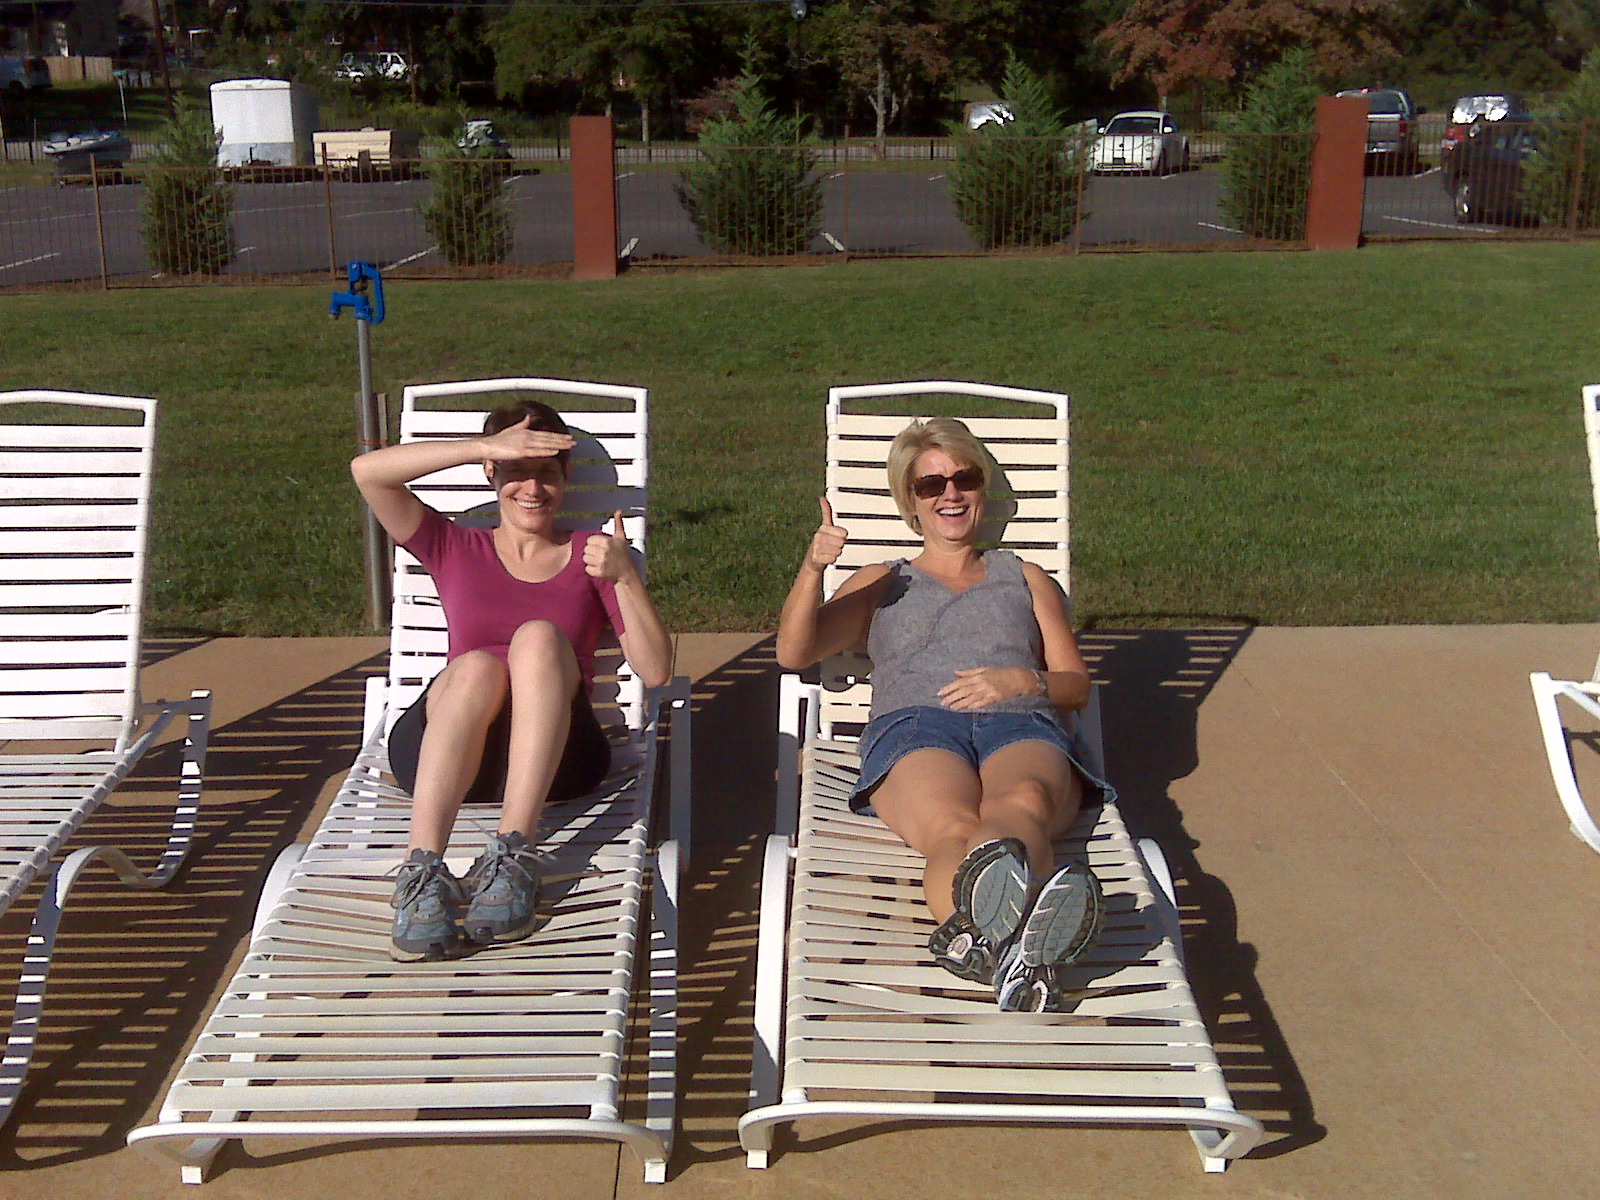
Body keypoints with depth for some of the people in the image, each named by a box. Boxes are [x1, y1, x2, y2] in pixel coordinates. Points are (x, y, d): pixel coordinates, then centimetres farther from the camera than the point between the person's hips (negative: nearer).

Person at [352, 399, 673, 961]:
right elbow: (367, 471, 2)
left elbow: (655, 671, 6)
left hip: (553, 759, 0)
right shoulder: (455, 549, 20)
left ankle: (514, 854, -42)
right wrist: (485, 445, -7)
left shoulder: (589, 554, 18)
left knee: (539, 637, -29)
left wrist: (625, 578, -9)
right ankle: (422, 871, -46)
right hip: (438, 751, 0)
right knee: (478, 665, -33)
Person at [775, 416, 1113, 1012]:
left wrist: (1019, 681, 1)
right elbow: (793, 653, 17)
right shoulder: (881, 584, 33)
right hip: (914, 728, -1)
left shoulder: (1026, 578, 35)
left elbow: (1076, 685, 25)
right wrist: (812, 570, -2)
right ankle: (1020, 957, -73)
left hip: (1023, 726, 1)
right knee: (953, 828, -40)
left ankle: (976, 939, -74)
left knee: (1024, 801, -41)